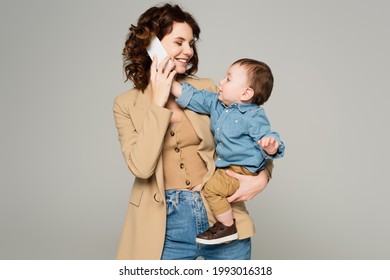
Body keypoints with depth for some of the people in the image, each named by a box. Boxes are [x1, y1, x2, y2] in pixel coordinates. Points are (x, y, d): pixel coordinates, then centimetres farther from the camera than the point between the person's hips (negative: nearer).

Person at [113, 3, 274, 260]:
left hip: (221, 213, 2)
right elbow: (141, 167, -13)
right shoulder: (127, 104, 1)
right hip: (166, 225, -1)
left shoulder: (207, 89, 3)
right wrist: (158, 102, -11)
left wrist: (262, 176, -9)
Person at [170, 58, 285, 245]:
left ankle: (228, 227, -3)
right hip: (225, 165, 9)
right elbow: (190, 96, 3)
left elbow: (266, 137, -20)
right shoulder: (216, 103, 2)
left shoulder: (254, 116, -19)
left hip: (243, 170, -9)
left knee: (212, 188, -22)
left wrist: (271, 147, -45)